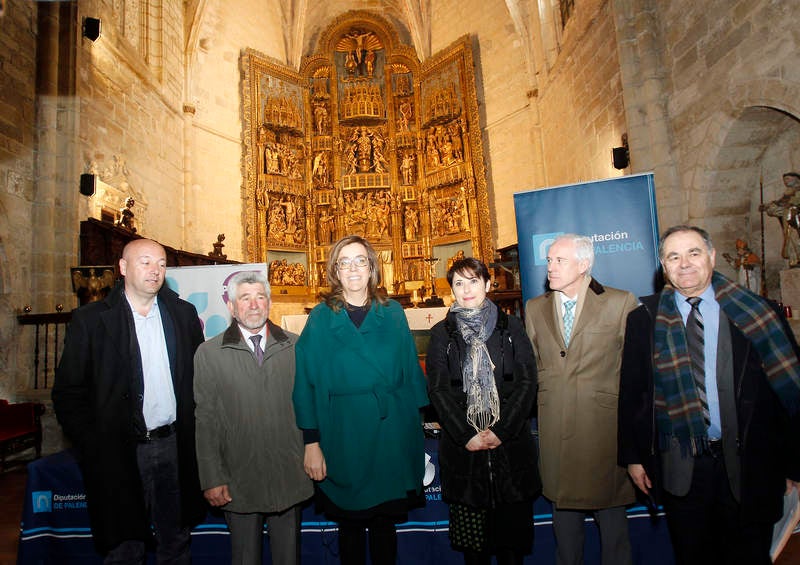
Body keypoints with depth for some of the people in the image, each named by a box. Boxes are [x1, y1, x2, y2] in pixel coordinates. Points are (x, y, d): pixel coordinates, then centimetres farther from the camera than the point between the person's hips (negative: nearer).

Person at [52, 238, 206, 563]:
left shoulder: (184, 313, 3)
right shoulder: (90, 319, -5)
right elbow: (68, 393, -3)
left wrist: (191, 432, 1)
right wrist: (93, 448, -7)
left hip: (175, 446, 3)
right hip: (121, 451, -2)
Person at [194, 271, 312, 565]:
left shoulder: (295, 346, 2)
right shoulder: (209, 353, -2)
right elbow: (205, 421, -3)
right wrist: (211, 479, -4)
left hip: (290, 477, 1)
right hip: (238, 483, -1)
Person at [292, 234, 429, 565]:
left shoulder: (392, 314, 3)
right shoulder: (321, 318, -3)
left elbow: (410, 371, 5)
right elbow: (306, 383, -4)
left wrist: (415, 424, 1)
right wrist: (311, 442, -8)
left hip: (390, 435, 2)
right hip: (342, 435, -1)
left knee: (385, 521, 14)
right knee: (350, 523, 14)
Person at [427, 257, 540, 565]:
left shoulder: (511, 327, 5)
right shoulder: (441, 333, 4)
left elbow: (527, 382, -1)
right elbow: (438, 389, -1)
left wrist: (502, 430, -10)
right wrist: (466, 435, -11)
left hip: (510, 444, 0)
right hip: (463, 447, 0)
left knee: (513, 524, 8)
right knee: (470, 526, 7)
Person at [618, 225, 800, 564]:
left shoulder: (757, 314, -2)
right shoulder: (644, 320, -2)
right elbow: (630, 393, 1)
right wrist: (632, 457, 1)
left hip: (747, 464, 0)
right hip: (679, 468, 0)